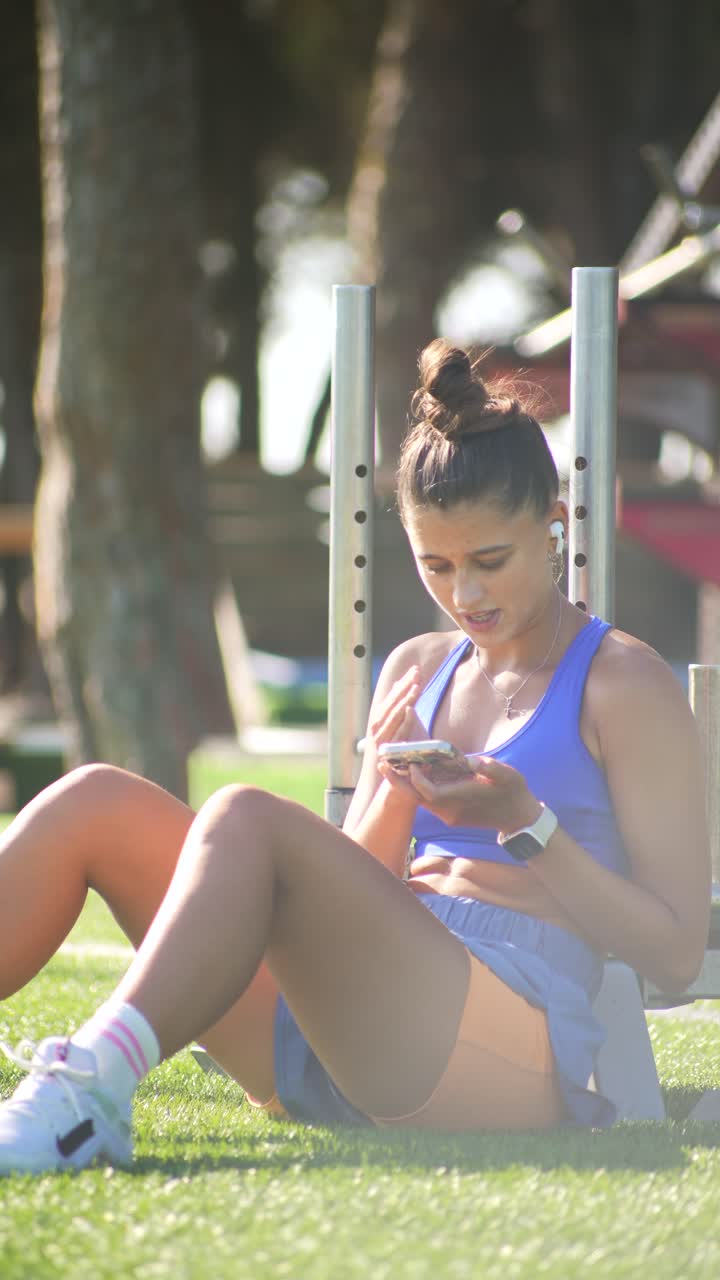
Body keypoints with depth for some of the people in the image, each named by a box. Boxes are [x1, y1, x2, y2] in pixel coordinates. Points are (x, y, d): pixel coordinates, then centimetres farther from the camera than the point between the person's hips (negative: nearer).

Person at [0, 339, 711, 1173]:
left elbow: (676, 956, 0)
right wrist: (393, 792, 3)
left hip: (511, 1062, -7)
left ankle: (83, 1094, -49)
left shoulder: (625, 686, 6)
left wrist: (527, 826, -11)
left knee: (244, 819, -30)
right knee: (96, 803, -8)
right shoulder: (416, 672, 24)